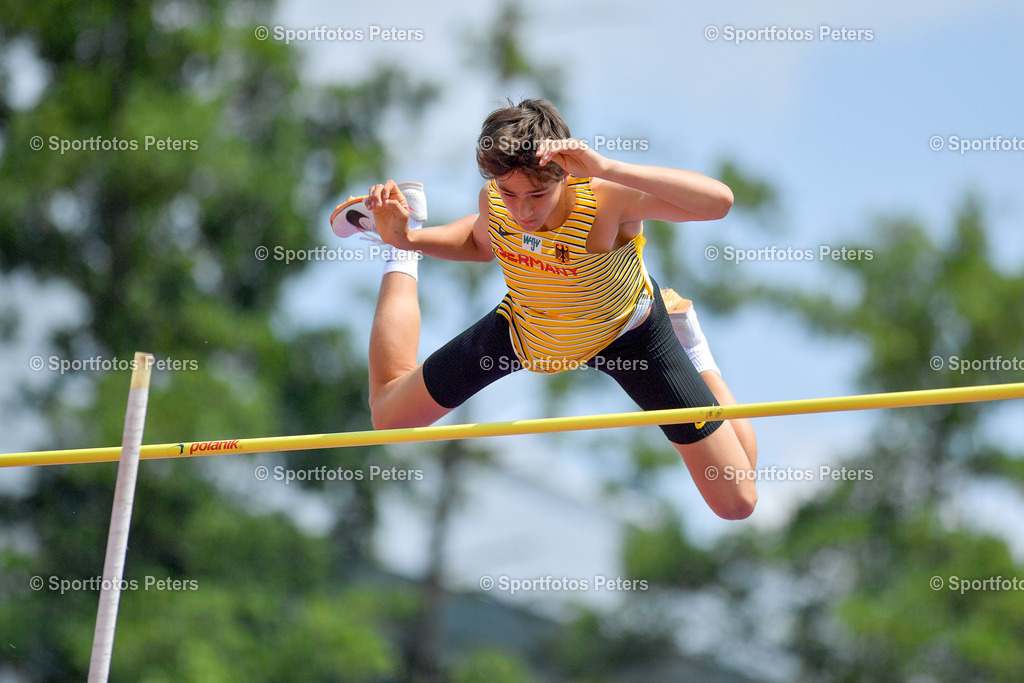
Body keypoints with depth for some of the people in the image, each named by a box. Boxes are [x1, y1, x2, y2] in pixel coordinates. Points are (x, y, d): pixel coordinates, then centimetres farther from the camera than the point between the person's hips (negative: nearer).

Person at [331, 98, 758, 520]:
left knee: (737, 502, -3)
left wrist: (607, 169, -64)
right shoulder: (494, 199, -27)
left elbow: (719, 201, -59)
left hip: (625, 332, -3)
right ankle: (399, 263, 35)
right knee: (388, 415, 14)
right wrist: (406, 239, -18)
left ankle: (688, 342, 21)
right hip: (525, 330, 3)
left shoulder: (607, 201, -43)